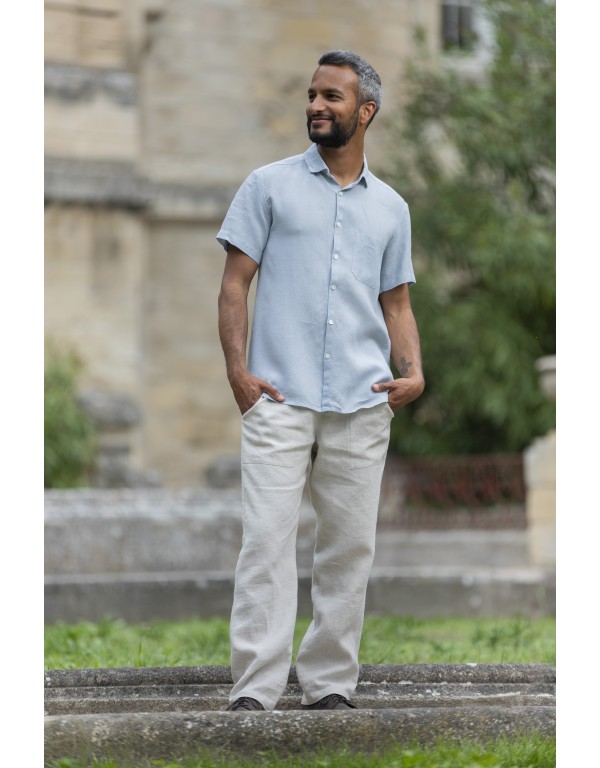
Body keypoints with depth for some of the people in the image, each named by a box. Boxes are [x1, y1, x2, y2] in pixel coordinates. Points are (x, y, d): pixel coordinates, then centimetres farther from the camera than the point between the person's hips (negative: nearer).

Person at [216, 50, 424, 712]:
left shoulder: (391, 208, 15)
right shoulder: (269, 185, 6)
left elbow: (396, 303, 18)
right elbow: (235, 283, 3)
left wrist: (413, 372, 0)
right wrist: (238, 371, -8)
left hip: (362, 408, 3)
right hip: (279, 401, -3)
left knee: (350, 547, 4)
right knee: (267, 540, -10)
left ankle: (329, 684, 12)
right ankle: (254, 689, -10)